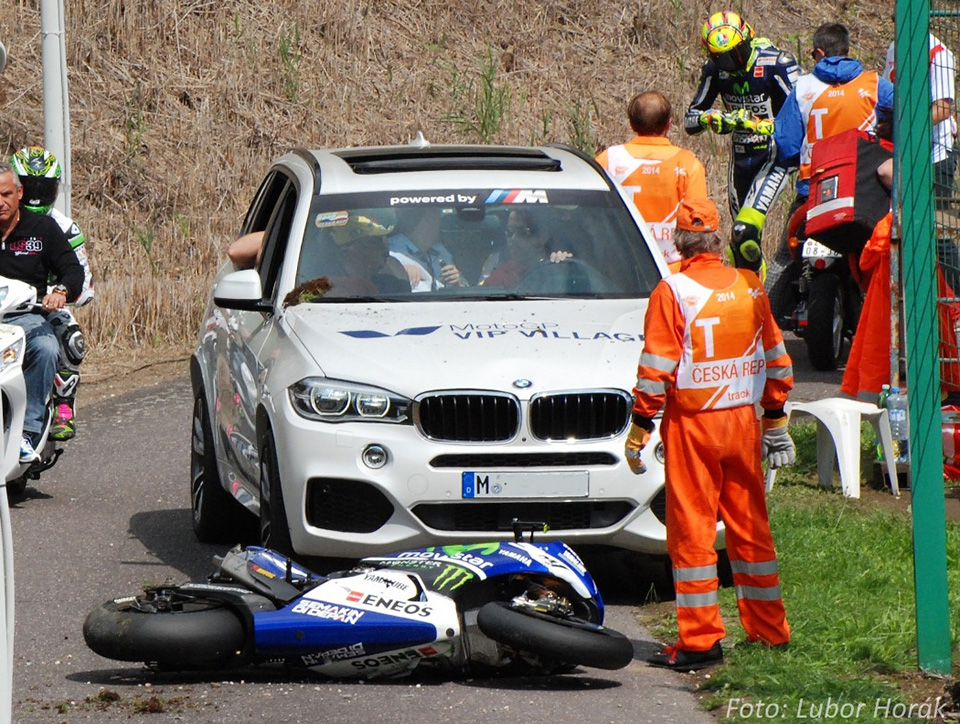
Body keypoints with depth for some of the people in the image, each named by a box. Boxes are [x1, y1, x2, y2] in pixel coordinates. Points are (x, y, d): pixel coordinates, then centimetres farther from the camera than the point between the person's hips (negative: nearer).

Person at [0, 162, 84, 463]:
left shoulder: (43, 228, 9)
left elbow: (73, 269, 6)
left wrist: (61, 291, -17)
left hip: (26, 316, 0)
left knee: (46, 349, -34)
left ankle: (27, 431, -30)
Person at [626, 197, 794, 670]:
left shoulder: (672, 293, -10)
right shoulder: (749, 287, 5)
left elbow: (656, 369, -13)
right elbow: (776, 361, 11)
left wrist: (639, 429, -7)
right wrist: (775, 419, 21)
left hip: (692, 423, -5)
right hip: (744, 420, 5)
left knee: (691, 529, -1)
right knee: (749, 525, 13)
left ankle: (700, 640, -3)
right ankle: (769, 630, 20)